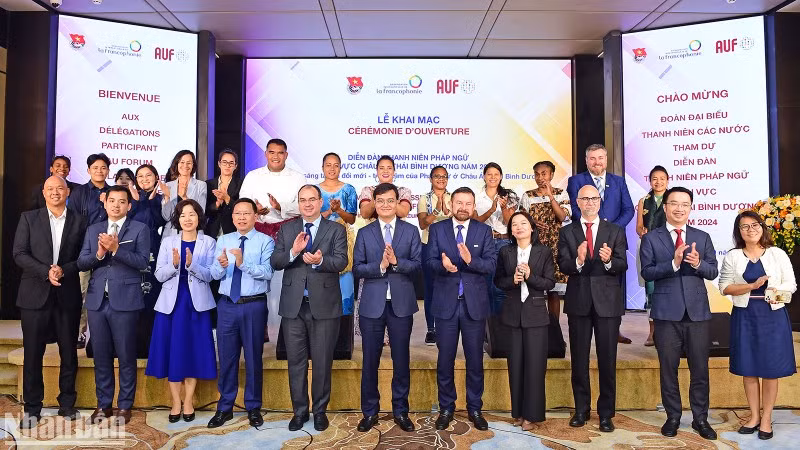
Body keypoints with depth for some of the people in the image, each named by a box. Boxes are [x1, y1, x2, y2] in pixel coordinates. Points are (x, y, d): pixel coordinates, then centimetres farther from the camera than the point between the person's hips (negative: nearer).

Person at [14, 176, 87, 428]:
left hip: (68, 296, 0)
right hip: (35, 294, 0)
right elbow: (19, 254, -2)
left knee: (69, 353, 7)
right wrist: (46, 272, -14)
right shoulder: (29, 218, 6)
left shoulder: (79, 222, 6)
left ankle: (67, 404, 20)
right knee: (33, 353, 5)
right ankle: (32, 408, 17)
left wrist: (63, 270, -14)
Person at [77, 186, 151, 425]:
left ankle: (124, 406, 15)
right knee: (101, 356, 12)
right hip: (97, 300, 4)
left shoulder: (139, 230, 1)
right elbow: (81, 262, 7)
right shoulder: (93, 230, 15)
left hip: (125, 300, -4)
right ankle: (103, 404, 25)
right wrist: (98, 254, -12)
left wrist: (116, 248, -21)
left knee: (126, 357, 3)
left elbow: (142, 261, -11)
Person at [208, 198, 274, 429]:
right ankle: (225, 408, 26)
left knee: (253, 358, 7)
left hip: (254, 305, -3)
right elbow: (214, 274, 1)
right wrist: (221, 265, -22)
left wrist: (243, 263, -30)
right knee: (226, 358, 11)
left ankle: (253, 408, 23)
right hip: (227, 305, 3)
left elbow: (267, 272, -17)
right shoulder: (223, 240, 9)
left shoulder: (265, 241, -3)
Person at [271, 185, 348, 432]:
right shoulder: (287, 229, 10)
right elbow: (275, 262, 0)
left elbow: (341, 262, -11)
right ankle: (299, 410, 26)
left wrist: (320, 260, -30)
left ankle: (320, 410, 24)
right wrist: (293, 252, -19)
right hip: (293, 305, 2)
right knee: (296, 362, 10)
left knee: (322, 362, 8)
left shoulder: (336, 230, 2)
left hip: (324, 306, -2)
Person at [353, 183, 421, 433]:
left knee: (401, 360, 8)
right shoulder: (364, 233, 6)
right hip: (372, 304, 1)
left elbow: (417, 263, -3)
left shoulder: (411, 231, 5)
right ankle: (369, 412, 22)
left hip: (401, 304, 0)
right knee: (370, 361, 8)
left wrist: (396, 262, -19)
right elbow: (357, 268, -1)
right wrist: (380, 266, -17)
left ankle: (400, 411, 23)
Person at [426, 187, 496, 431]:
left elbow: (491, 264, -8)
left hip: (475, 303, 0)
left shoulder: (484, 230, 2)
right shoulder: (437, 229, 3)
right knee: (445, 359, 9)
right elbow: (429, 262, -5)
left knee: (475, 360, 10)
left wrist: (470, 260, -27)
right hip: (446, 303, 0)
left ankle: (474, 408, 26)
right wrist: (442, 265, -27)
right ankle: (446, 408, 25)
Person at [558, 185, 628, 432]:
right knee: (579, 360, 11)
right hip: (578, 302, 1)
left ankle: (606, 413, 19)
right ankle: (581, 409, 25)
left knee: (607, 360, 5)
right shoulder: (567, 232, 4)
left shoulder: (615, 231, 4)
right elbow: (563, 265, -7)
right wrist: (578, 260, -27)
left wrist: (609, 261, -25)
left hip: (607, 301, 0)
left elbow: (623, 265, -4)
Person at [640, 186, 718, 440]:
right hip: (667, 313, -2)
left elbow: (713, 272, 2)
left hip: (698, 312, 2)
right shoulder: (651, 238, 1)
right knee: (668, 369, 8)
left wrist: (698, 263, -19)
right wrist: (673, 263, -23)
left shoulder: (702, 237, 9)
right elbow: (647, 272, -9)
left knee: (700, 369, 8)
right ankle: (673, 417, 22)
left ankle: (700, 418, 23)